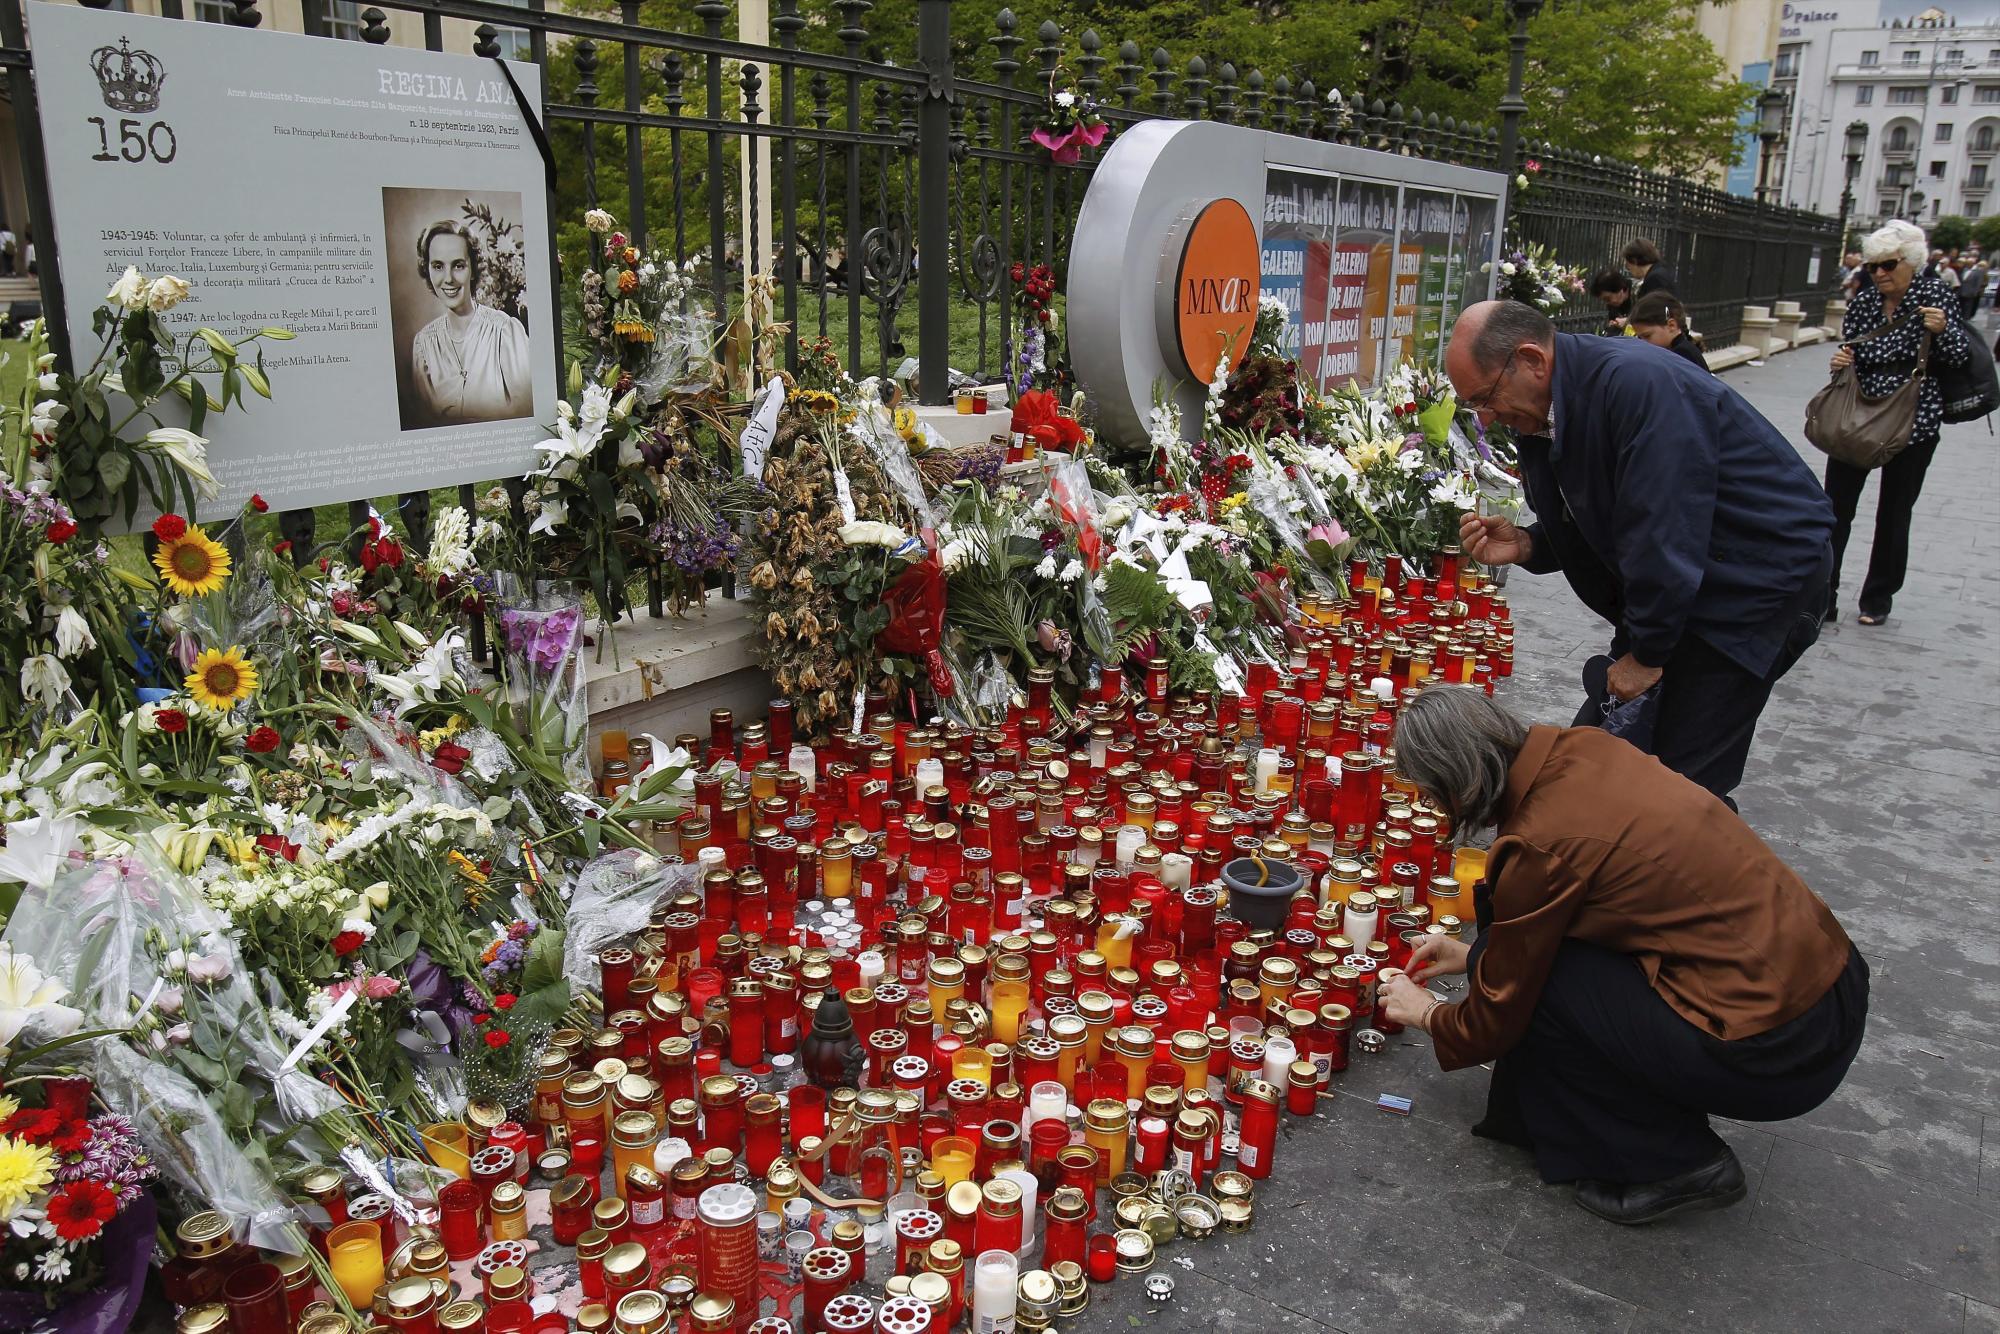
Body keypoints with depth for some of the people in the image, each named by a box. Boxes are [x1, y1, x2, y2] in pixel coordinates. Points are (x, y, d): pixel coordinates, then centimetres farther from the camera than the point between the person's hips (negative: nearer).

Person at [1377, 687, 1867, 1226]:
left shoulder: (1539, 845, -21)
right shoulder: (1581, 748, 0)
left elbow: (1497, 1018, -5)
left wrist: (1429, 1015, 15)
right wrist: (1477, 953, 27)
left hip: (1780, 1053, -8)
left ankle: (1677, 1163, 6)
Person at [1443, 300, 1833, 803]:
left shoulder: (1635, 382, -26)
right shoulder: (1540, 416, 2)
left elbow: (1665, 532, -27)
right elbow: (1594, 534, 12)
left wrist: (1647, 653, -18)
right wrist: (1524, 545, -8)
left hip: (1764, 576, -9)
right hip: (1672, 585, 9)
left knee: (1680, 778, -9)